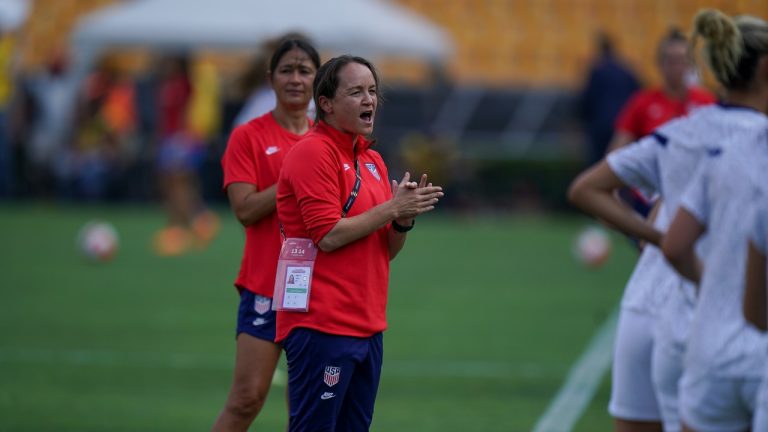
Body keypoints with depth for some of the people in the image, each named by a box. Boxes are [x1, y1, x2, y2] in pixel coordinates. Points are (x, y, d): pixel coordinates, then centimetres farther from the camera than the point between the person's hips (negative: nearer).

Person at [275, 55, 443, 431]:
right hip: (322, 327, -9)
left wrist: (404, 219, -3)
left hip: (367, 326, 9)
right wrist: (392, 207, -14)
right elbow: (328, 236, -17)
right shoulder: (313, 153, -10)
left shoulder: (372, 160, 16)